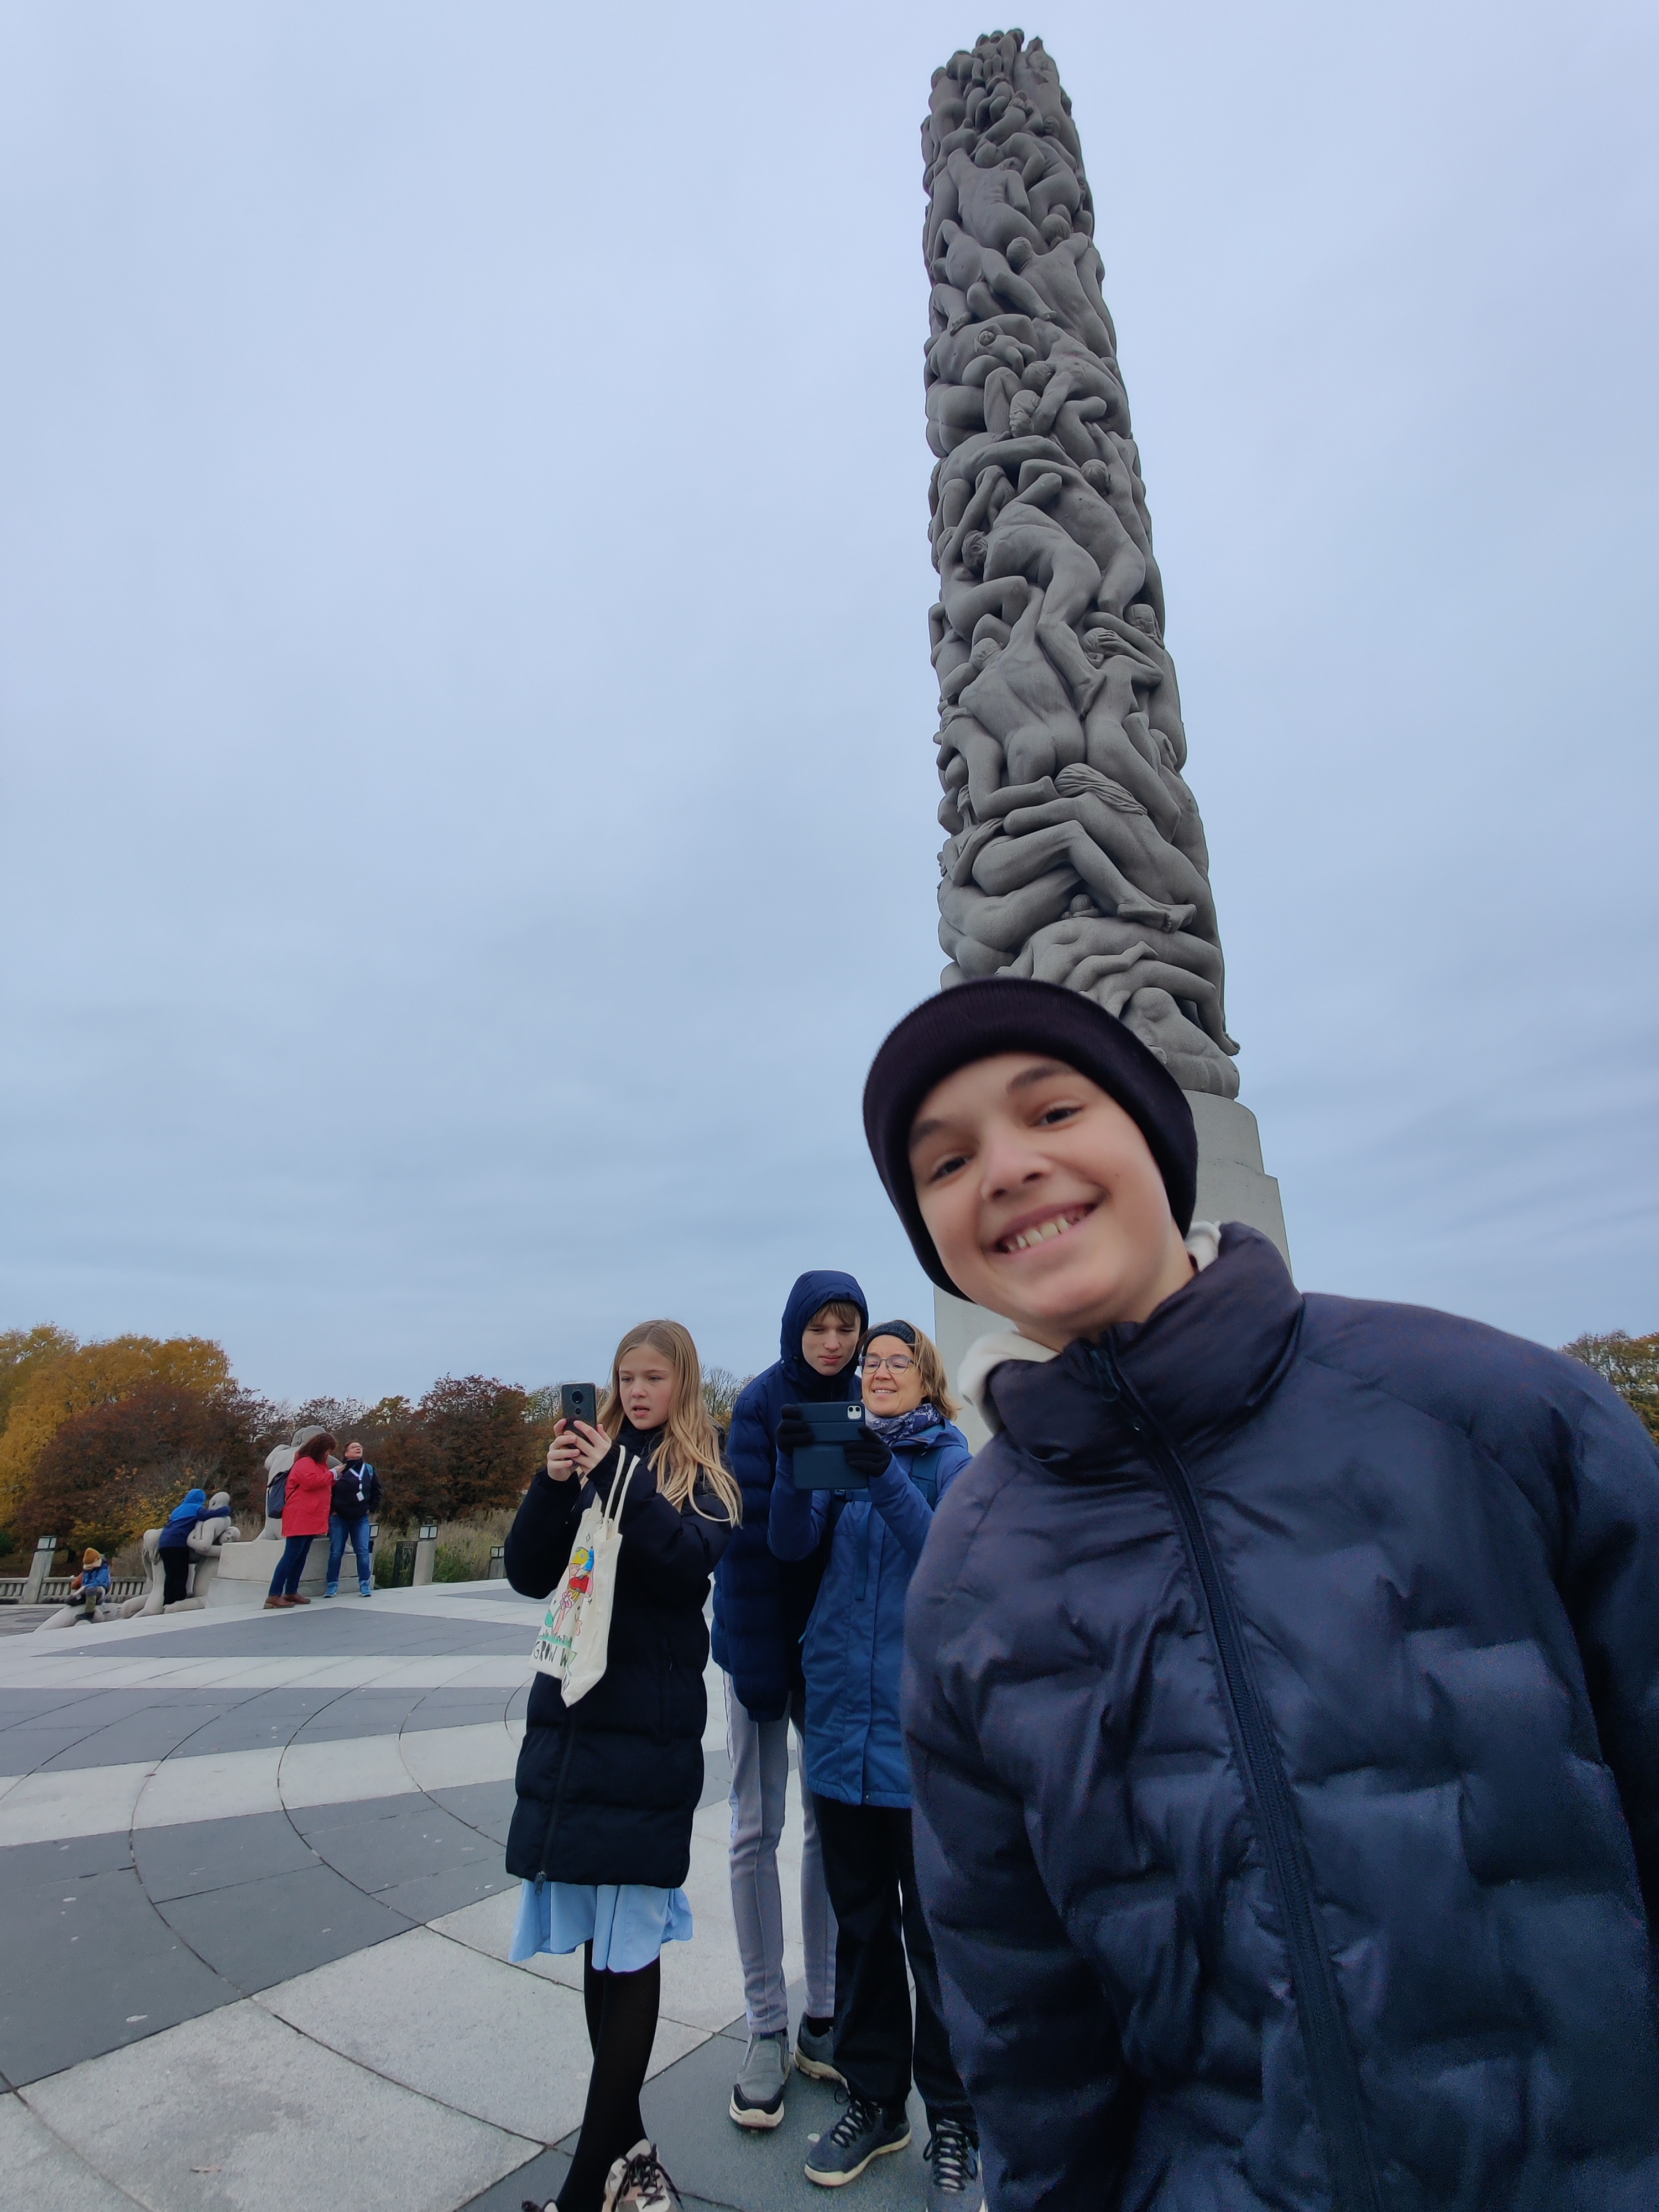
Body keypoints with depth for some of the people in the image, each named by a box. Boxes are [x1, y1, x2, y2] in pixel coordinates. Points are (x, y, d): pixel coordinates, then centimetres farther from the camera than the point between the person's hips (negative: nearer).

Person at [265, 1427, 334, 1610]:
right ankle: (274, 1596, -11)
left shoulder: (318, 1464, 21)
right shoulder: (305, 1463, -11)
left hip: (310, 1519, 10)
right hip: (299, 1518, -10)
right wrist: (332, 1474, -15)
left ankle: (291, 1592, 17)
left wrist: (334, 1479, 9)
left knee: (301, 1557, 12)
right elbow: (311, 1481, -26)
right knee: (291, 1555, -12)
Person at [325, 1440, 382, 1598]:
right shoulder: (338, 1469, -4)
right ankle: (332, 1585, 13)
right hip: (339, 1518, -2)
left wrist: (371, 1508, 4)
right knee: (336, 1552, 4)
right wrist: (331, 1510, -5)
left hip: (361, 1519, 2)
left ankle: (365, 1584, 4)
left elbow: (377, 1490, 12)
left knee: (363, 1551, -1)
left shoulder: (369, 1470, 7)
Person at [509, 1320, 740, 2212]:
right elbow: (529, 1575, 2)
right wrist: (555, 1483, -14)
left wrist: (616, 1478, -23)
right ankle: (625, 2140, 27)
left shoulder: (701, 1477, 0)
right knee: (595, 1935, 12)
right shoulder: (595, 1454, 8)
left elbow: (691, 1566, -18)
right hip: (571, 1714, 4)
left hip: (650, 1730, -4)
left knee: (630, 1940, -1)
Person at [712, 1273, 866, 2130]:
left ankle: (823, 2020, 31)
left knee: (833, 1823, 14)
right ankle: (766, 2032, 24)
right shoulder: (761, 1403, -13)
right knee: (757, 1831, 7)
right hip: (766, 1637, -4)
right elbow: (751, 1528, -15)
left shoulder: (862, 1405, -1)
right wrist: (759, 1663, -16)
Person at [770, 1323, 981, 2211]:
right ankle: (873, 2098, 34)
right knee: (860, 1921, 17)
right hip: (841, 1712, 4)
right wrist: (792, 1467, -26)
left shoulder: (949, 1458, -5)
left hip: (918, 1721, -3)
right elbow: (791, 1542, -7)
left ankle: (953, 2121, 26)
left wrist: (886, 1482, -32)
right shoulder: (839, 1448, 5)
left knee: (932, 1930, 7)